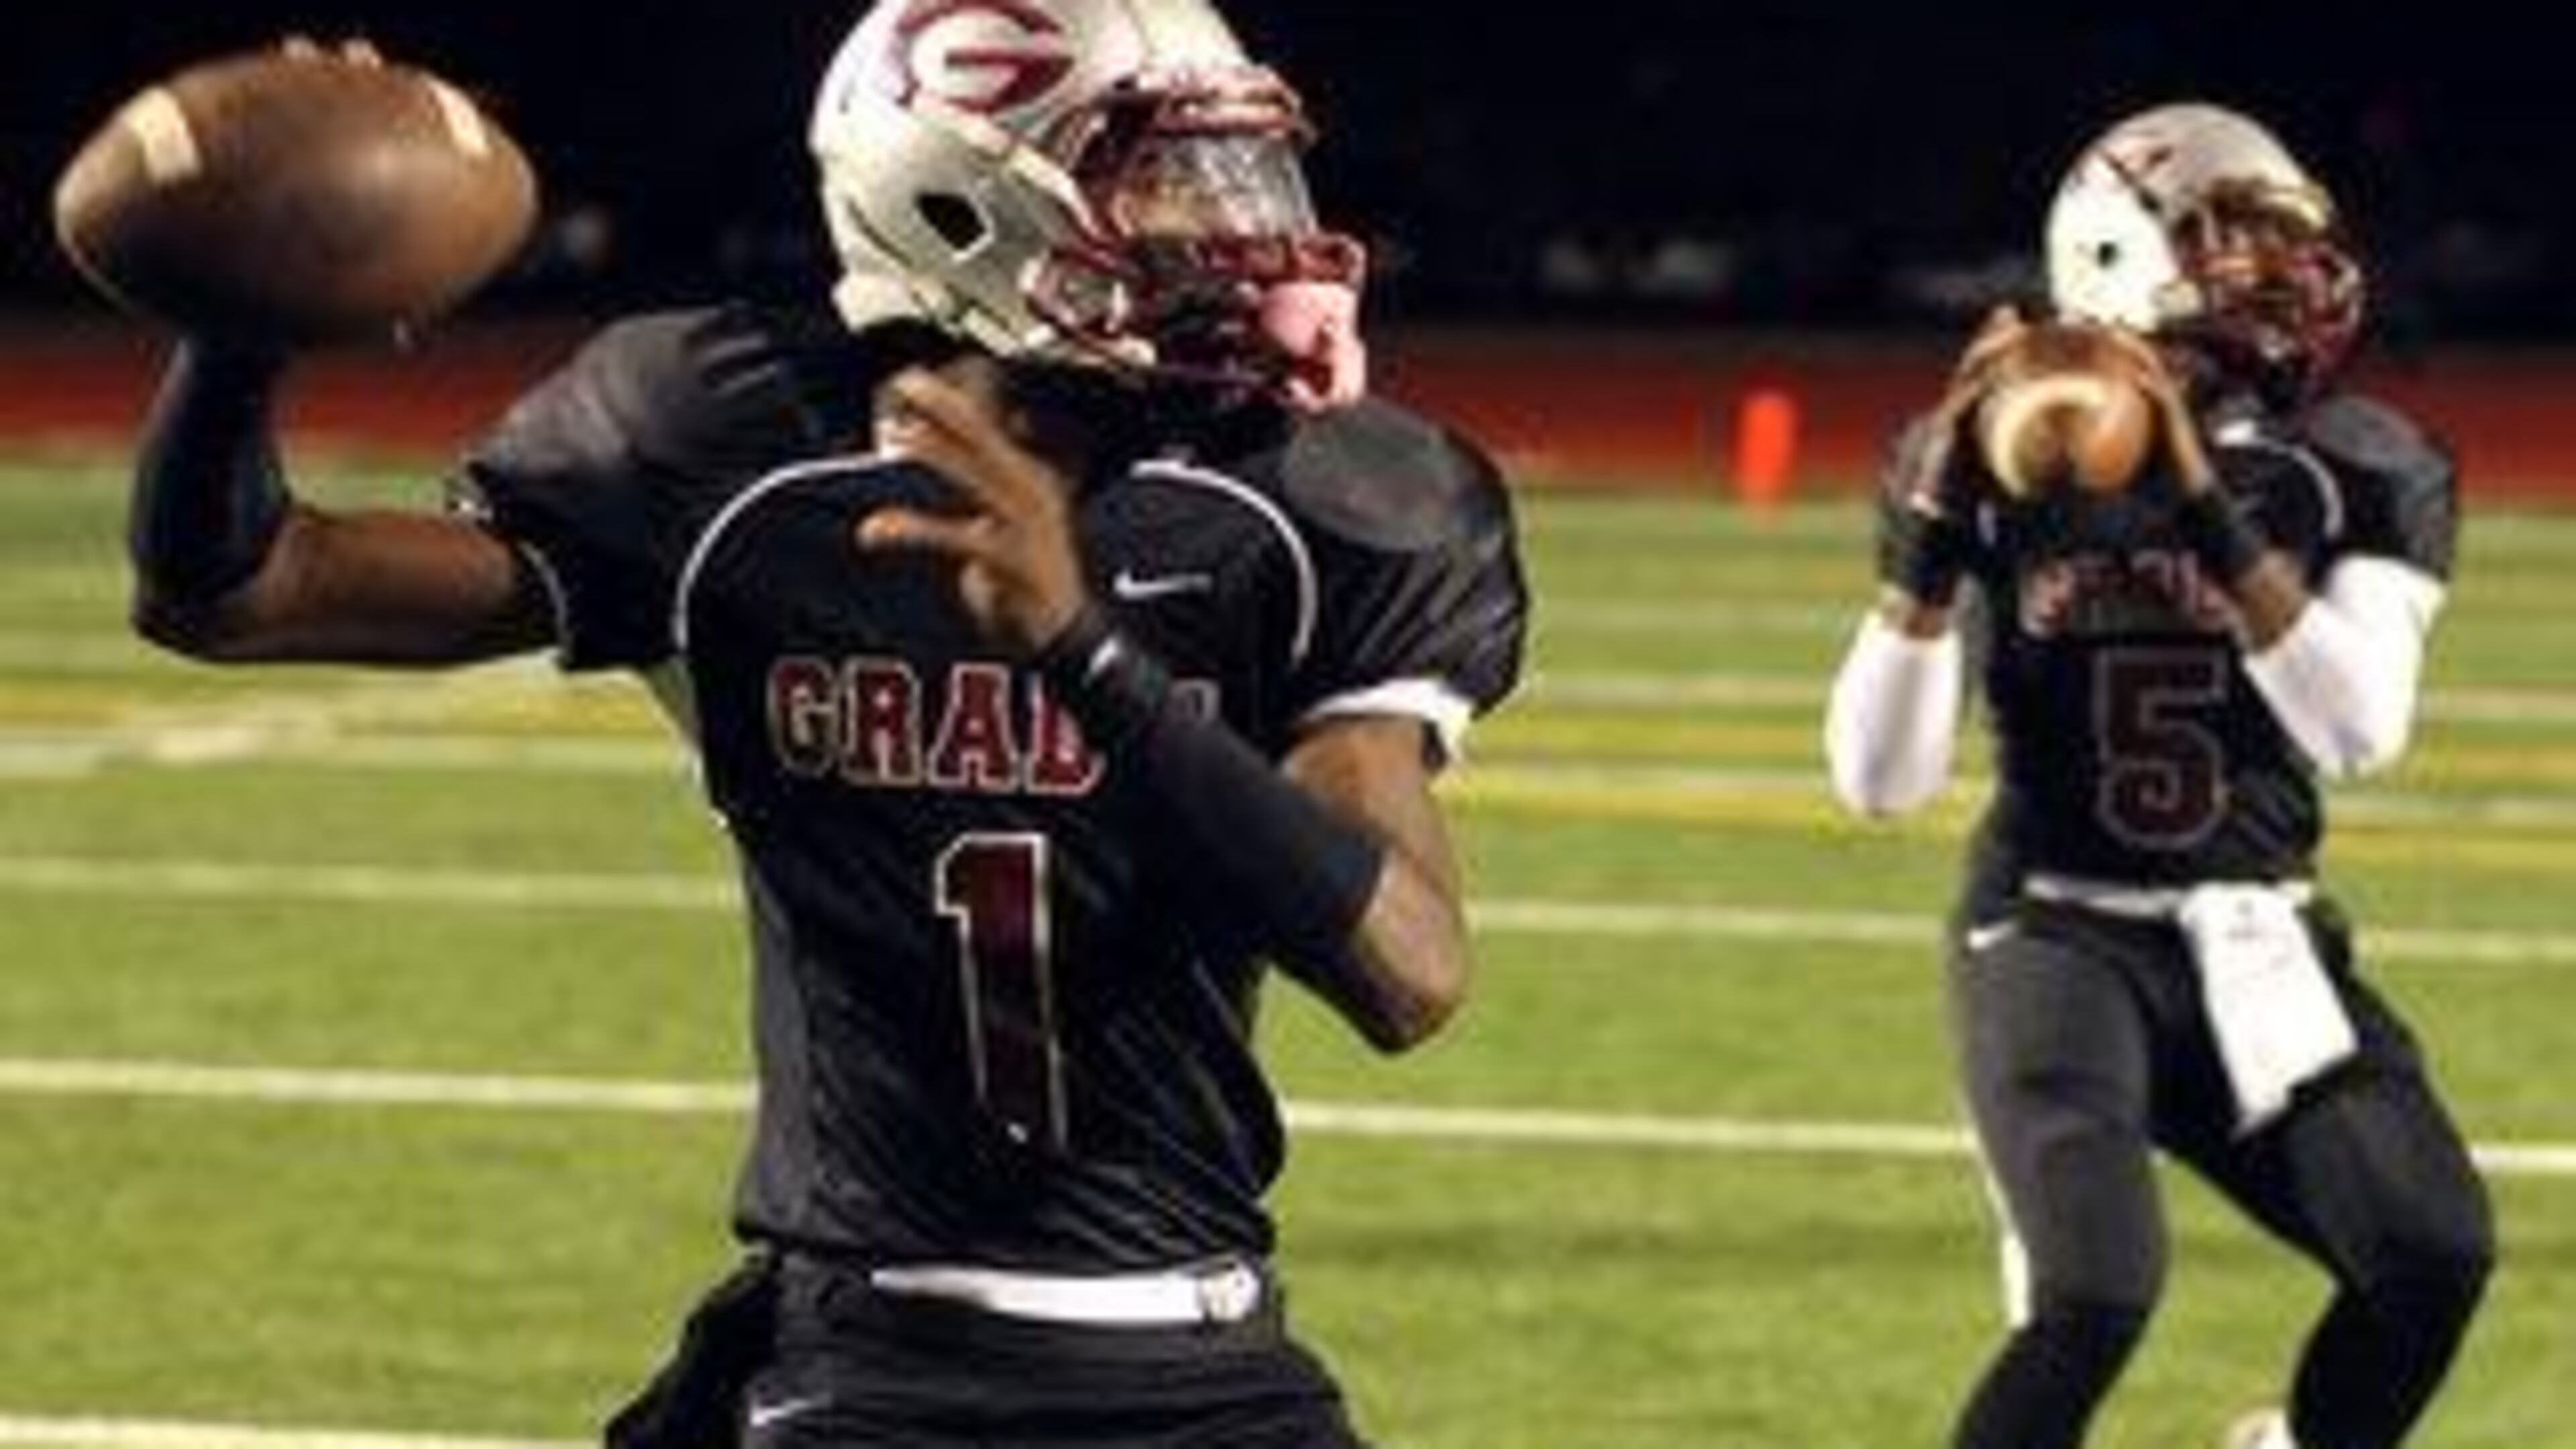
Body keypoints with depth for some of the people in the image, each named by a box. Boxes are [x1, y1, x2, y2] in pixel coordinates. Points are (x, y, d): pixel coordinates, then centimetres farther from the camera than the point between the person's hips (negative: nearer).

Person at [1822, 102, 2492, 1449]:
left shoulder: (2351, 472, -3)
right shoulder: (1996, 467, -5)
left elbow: (2360, 730, -20)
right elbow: (1878, 780, -10)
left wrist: (2207, 507, -29)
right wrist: (1936, 522, -23)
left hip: (2256, 945, 3)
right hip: (2061, 935, -3)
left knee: (2433, 1258, -15)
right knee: (2095, 1295, -25)